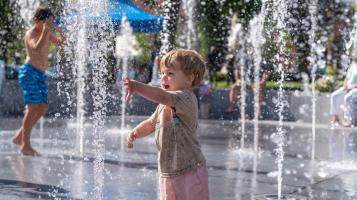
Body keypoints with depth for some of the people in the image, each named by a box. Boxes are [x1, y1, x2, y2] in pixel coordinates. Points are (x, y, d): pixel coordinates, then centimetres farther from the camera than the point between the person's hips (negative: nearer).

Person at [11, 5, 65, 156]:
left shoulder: (46, 33, 12)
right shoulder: (30, 34, -12)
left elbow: (60, 42, 20)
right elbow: (37, 49, -30)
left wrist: (59, 31, -1)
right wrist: (46, 30, -32)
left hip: (40, 74, 9)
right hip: (29, 72, -9)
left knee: (43, 107, 4)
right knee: (33, 107, -14)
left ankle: (20, 136, 14)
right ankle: (25, 145, -11)